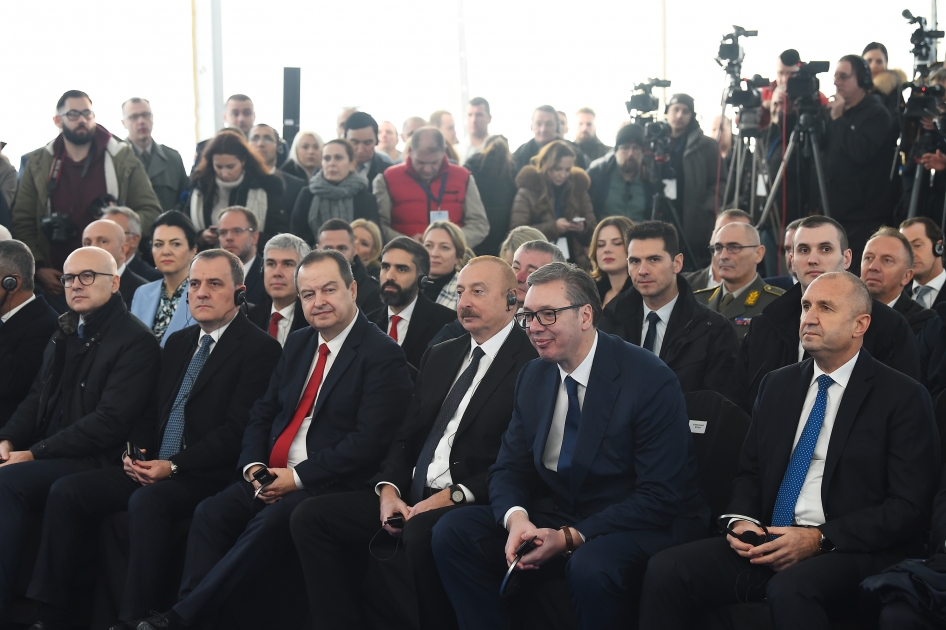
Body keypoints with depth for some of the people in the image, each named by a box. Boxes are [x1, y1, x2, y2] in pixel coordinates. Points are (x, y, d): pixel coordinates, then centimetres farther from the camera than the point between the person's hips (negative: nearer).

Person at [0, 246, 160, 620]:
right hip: (48, 454, 7)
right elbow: (38, 397, 19)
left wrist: (36, 453, -19)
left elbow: (110, 422, -18)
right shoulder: (65, 332, 15)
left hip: (96, 461, -7)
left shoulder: (136, 342, -10)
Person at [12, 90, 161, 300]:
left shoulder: (123, 159, 3)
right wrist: (38, 268, -7)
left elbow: (151, 211, 3)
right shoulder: (38, 164, 7)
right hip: (57, 282, 1)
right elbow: (22, 223, 5)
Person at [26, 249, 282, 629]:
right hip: (152, 467, 8)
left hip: (207, 475, -8)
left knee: (147, 501, -36)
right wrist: (137, 451, 1)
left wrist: (175, 466, -18)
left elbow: (237, 430, -14)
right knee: (67, 491, -8)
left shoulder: (260, 348, -6)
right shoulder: (178, 342, 20)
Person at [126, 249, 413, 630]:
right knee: (211, 513, -20)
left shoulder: (382, 355, -8)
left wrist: (298, 477, -17)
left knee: (270, 522, -32)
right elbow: (262, 412, 18)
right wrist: (254, 466, -2)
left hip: (328, 485, -7)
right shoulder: (298, 344, 17)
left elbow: (369, 441, -16)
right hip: (273, 477, 7)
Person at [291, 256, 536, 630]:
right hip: (412, 499, 8)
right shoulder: (440, 357, 19)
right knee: (311, 516, -6)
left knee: (421, 531, -38)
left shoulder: (529, 363, -6)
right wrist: (389, 489, -1)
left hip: (474, 505, -8)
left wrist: (453, 496, -20)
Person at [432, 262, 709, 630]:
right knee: (452, 531, -11)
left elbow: (659, 497, -18)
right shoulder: (532, 378, 6)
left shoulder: (650, 381, -16)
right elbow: (508, 468, 8)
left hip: (639, 527, -6)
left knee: (591, 565, -38)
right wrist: (516, 518, -17)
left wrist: (570, 537, -25)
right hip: (554, 523, 6)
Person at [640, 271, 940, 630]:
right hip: (768, 543, 6)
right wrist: (741, 520, -2)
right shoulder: (777, 385, 17)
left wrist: (819, 538, -16)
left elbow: (908, 506, -8)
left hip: (852, 550, -5)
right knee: (665, 570, -18)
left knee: (790, 589, -39)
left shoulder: (903, 397, -1)